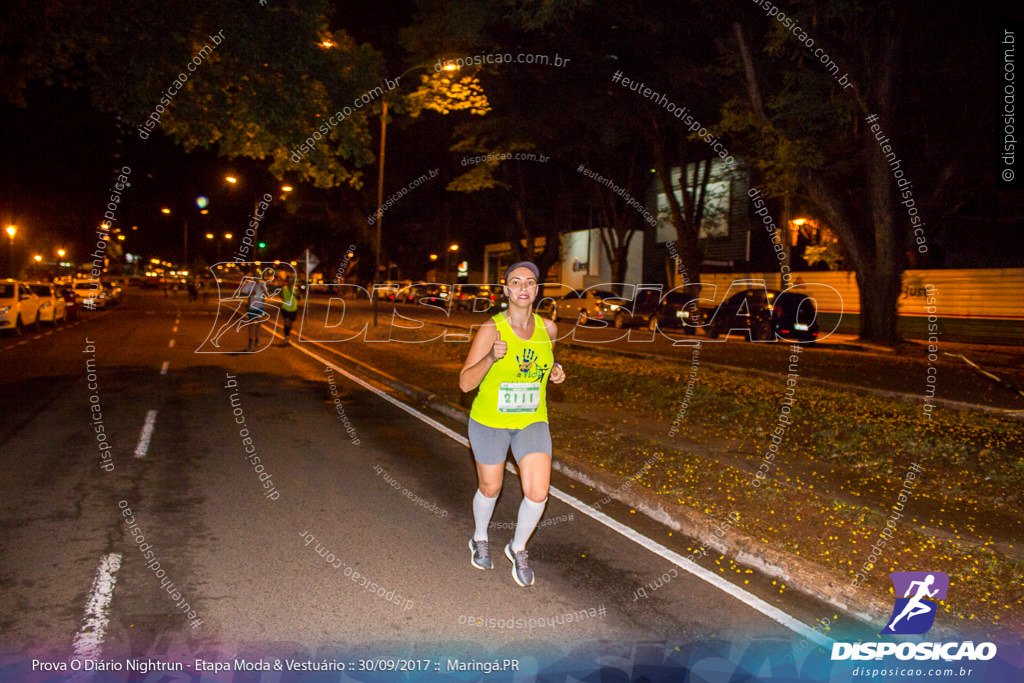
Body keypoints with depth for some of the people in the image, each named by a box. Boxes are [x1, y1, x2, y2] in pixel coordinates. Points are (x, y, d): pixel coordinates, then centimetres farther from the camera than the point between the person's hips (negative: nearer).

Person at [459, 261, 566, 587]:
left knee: (537, 493, -9)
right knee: (490, 489, 15)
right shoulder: (490, 330, -16)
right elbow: (465, 383, -17)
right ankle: (479, 539, 47)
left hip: (532, 422, 3)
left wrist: (555, 372, -5)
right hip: (490, 422, -2)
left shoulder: (548, 328, -3)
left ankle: (517, 548, 21)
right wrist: (492, 357, -34)